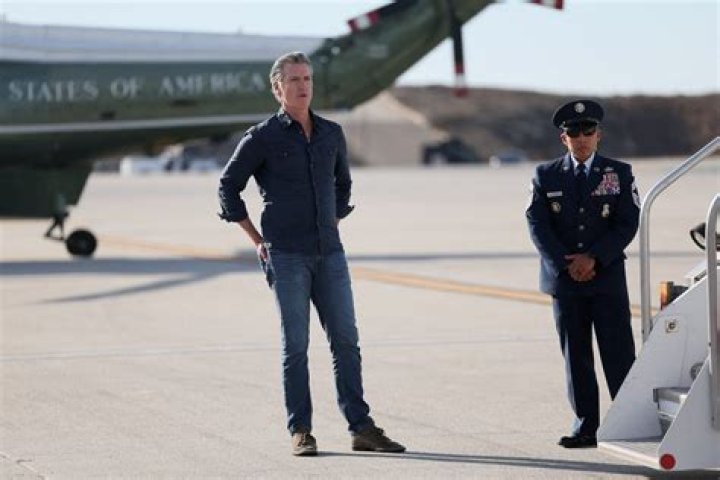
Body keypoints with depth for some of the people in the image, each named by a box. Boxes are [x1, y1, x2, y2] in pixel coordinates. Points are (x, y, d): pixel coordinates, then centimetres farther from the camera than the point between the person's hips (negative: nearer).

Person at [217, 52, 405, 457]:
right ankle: (301, 433, 4)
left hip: (329, 254, 4)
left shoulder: (332, 134, 11)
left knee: (346, 340, 1)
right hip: (286, 256, -4)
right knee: (296, 345, -2)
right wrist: (259, 241, 1)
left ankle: (361, 429, 4)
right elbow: (229, 188, 4)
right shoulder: (263, 138, -2)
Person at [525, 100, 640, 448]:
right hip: (563, 278, 1)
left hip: (608, 277, -1)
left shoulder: (619, 173, 5)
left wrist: (594, 258, -13)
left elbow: (628, 223, -2)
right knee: (575, 355, 4)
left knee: (618, 354, -4)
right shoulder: (546, 176, 7)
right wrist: (567, 264, -11)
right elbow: (538, 226, -1)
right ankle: (585, 426, 8)